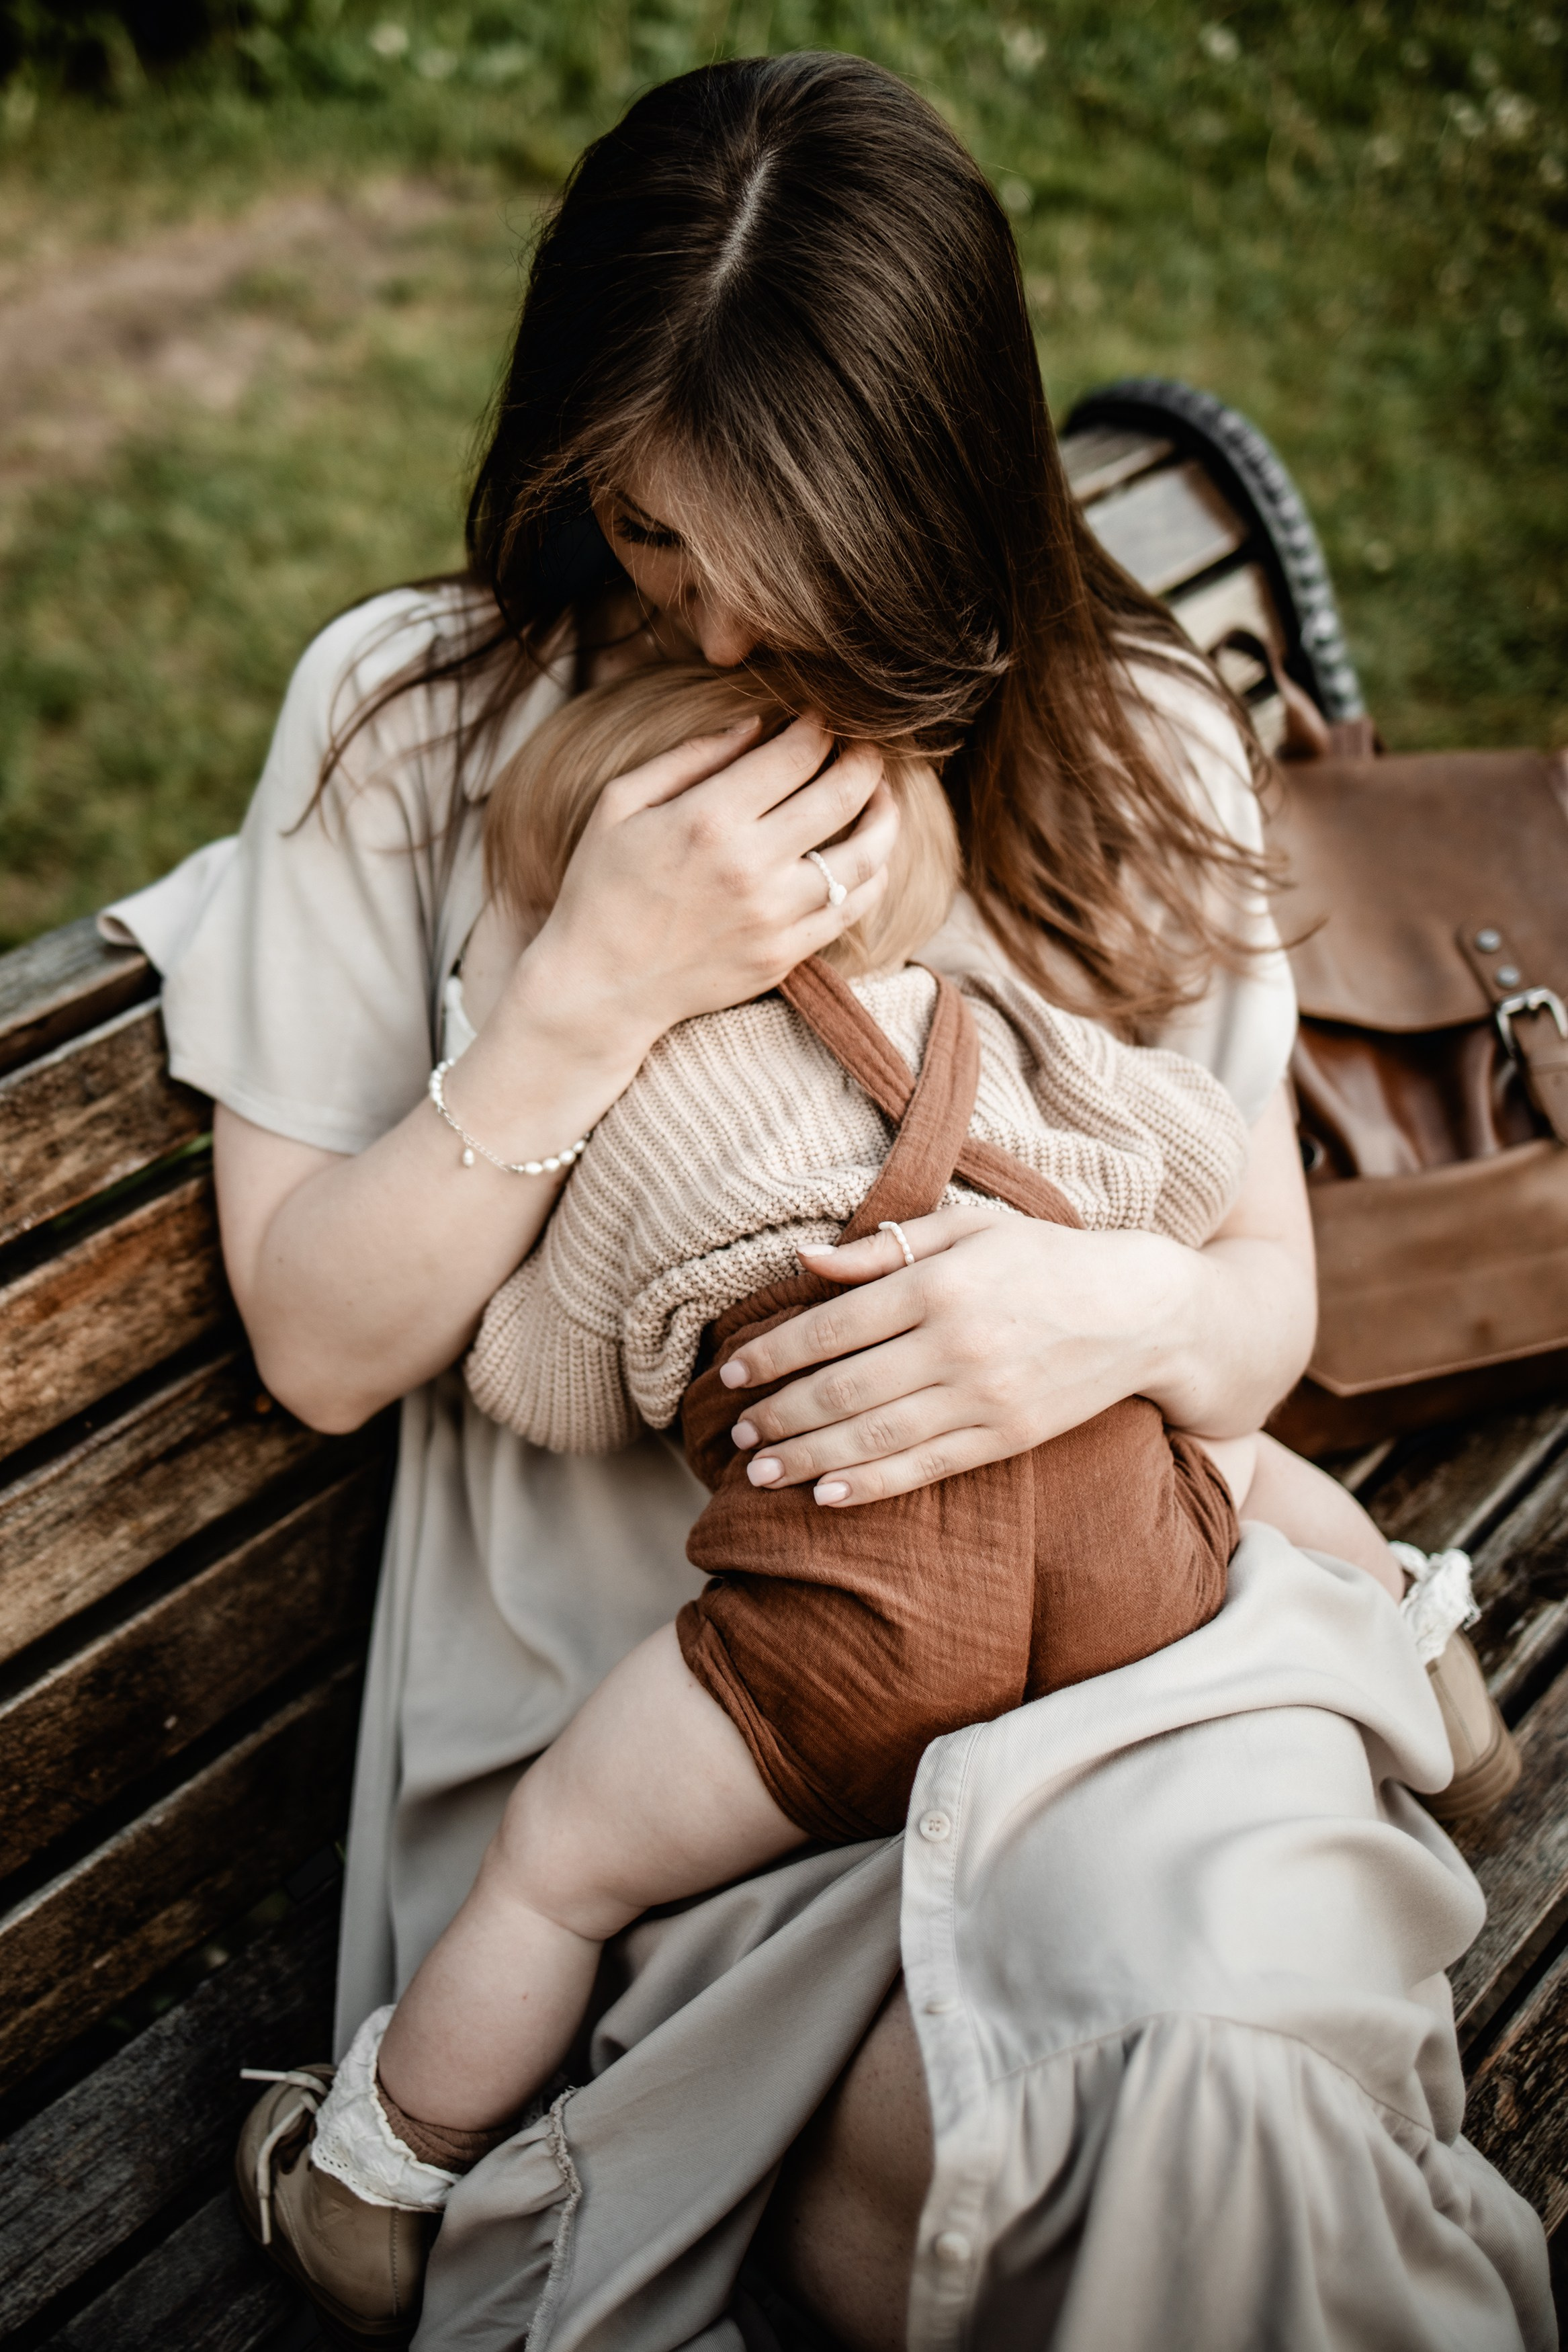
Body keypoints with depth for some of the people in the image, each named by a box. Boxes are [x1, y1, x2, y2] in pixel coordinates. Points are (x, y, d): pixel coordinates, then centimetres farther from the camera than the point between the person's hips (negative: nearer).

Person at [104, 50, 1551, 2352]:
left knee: (1254, 1996, -27)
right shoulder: (408, 719, -4)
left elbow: (1266, 1303, 7)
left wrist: (1124, 1311, -19)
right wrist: (593, 991, -19)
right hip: (626, 1634, -2)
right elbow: (321, 1343, -5)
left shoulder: (1134, 744, 1)